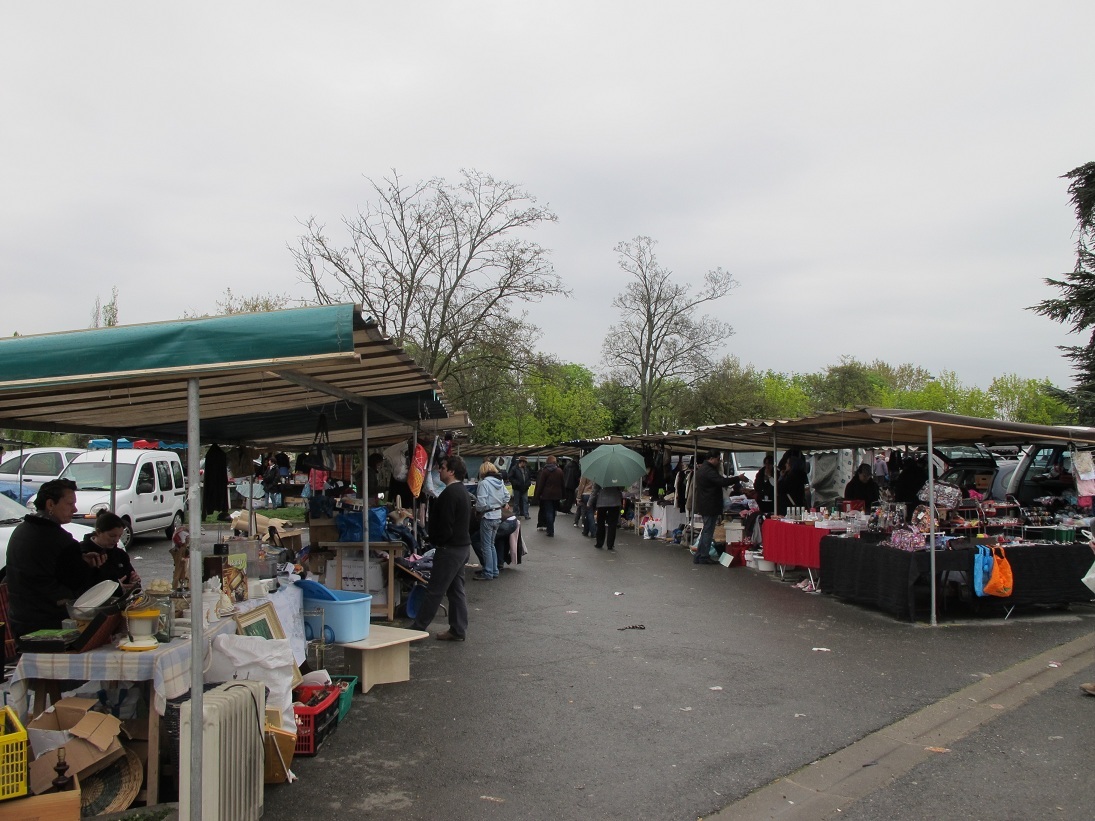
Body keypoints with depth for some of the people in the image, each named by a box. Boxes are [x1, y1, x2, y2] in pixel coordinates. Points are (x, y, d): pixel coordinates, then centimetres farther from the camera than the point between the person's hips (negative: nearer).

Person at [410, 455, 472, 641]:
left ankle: (417, 628, 3)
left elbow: (445, 525, -23)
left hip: (449, 549, -10)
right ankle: (458, 631, 17)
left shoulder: (450, 493, -19)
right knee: (456, 590, 13)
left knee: (434, 591, -3)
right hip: (462, 546, 10)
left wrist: (436, 542, -6)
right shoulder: (463, 492, 14)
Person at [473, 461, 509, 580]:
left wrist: (477, 510, -3)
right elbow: (506, 497, 11)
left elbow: (481, 503, -21)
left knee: (486, 546, 2)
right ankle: (494, 571, 22)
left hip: (487, 517, -8)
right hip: (498, 516, 8)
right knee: (491, 545, 18)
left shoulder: (484, 483, -18)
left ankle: (488, 573, 6)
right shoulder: (500, 482, 5)